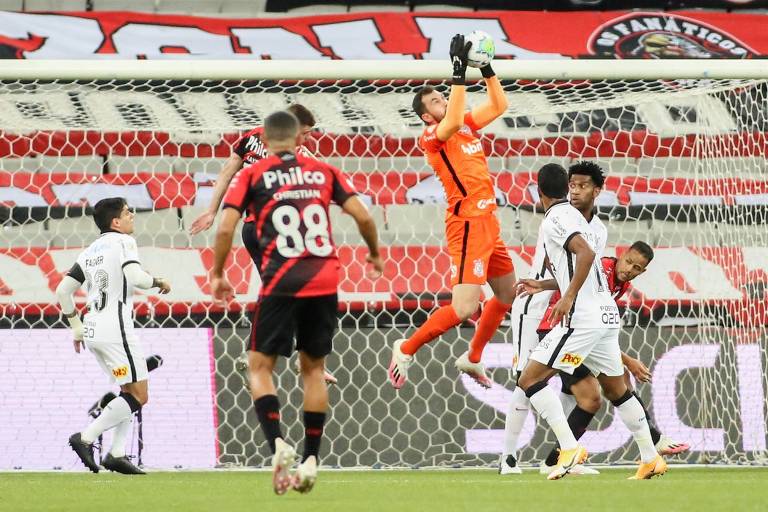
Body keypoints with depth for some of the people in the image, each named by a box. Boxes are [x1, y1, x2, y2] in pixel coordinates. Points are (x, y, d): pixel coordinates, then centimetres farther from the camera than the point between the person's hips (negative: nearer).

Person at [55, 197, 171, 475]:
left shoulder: (90, 251, 18)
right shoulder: (123, 242, -4)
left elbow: (63, 291, 15)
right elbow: (135, 277, -21)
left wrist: (77, 327, 24)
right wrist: (159, 282, -1)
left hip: (93, 330, 9)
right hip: (116, 328, -9)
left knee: (130, 392, 16)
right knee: (138, 396, -6)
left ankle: (117, 454, 5)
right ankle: (86, 438, -15)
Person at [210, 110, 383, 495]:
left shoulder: (252, 175, 4)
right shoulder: (323, 172, 11)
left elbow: (226, 227, -4)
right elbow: (362, 215, 6)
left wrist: (217, 275, 9)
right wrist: (375, 254, 24)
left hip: (281, 285, -3)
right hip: (324, 282, 3)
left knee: (260, 365, 6)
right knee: (314, 367, 16)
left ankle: (277, 444, -17)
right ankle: (310, 460, 13)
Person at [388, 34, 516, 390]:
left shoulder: (466, 126, 12)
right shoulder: (431, 137, -12)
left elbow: (499, 106, 16)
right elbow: (453, 120, -32)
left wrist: (487, 69, 5)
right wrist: (459, 70, -32)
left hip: (487, 221, 9)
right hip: (467, 223, -9)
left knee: (508, 295, 19)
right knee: (464, 308, -16)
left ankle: (473, 358, 34)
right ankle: (406, 350, 1)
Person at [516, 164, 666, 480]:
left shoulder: (554, 220, -8)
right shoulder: (575, 216, 20)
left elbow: (586, 252, -25)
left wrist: (569, 297, -23)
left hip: (582, 318, -9)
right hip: (607, 315, 9)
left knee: (530, 379, -9)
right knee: (616, 390, 19)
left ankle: (569, 448, -20)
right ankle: (650, 459, 22)